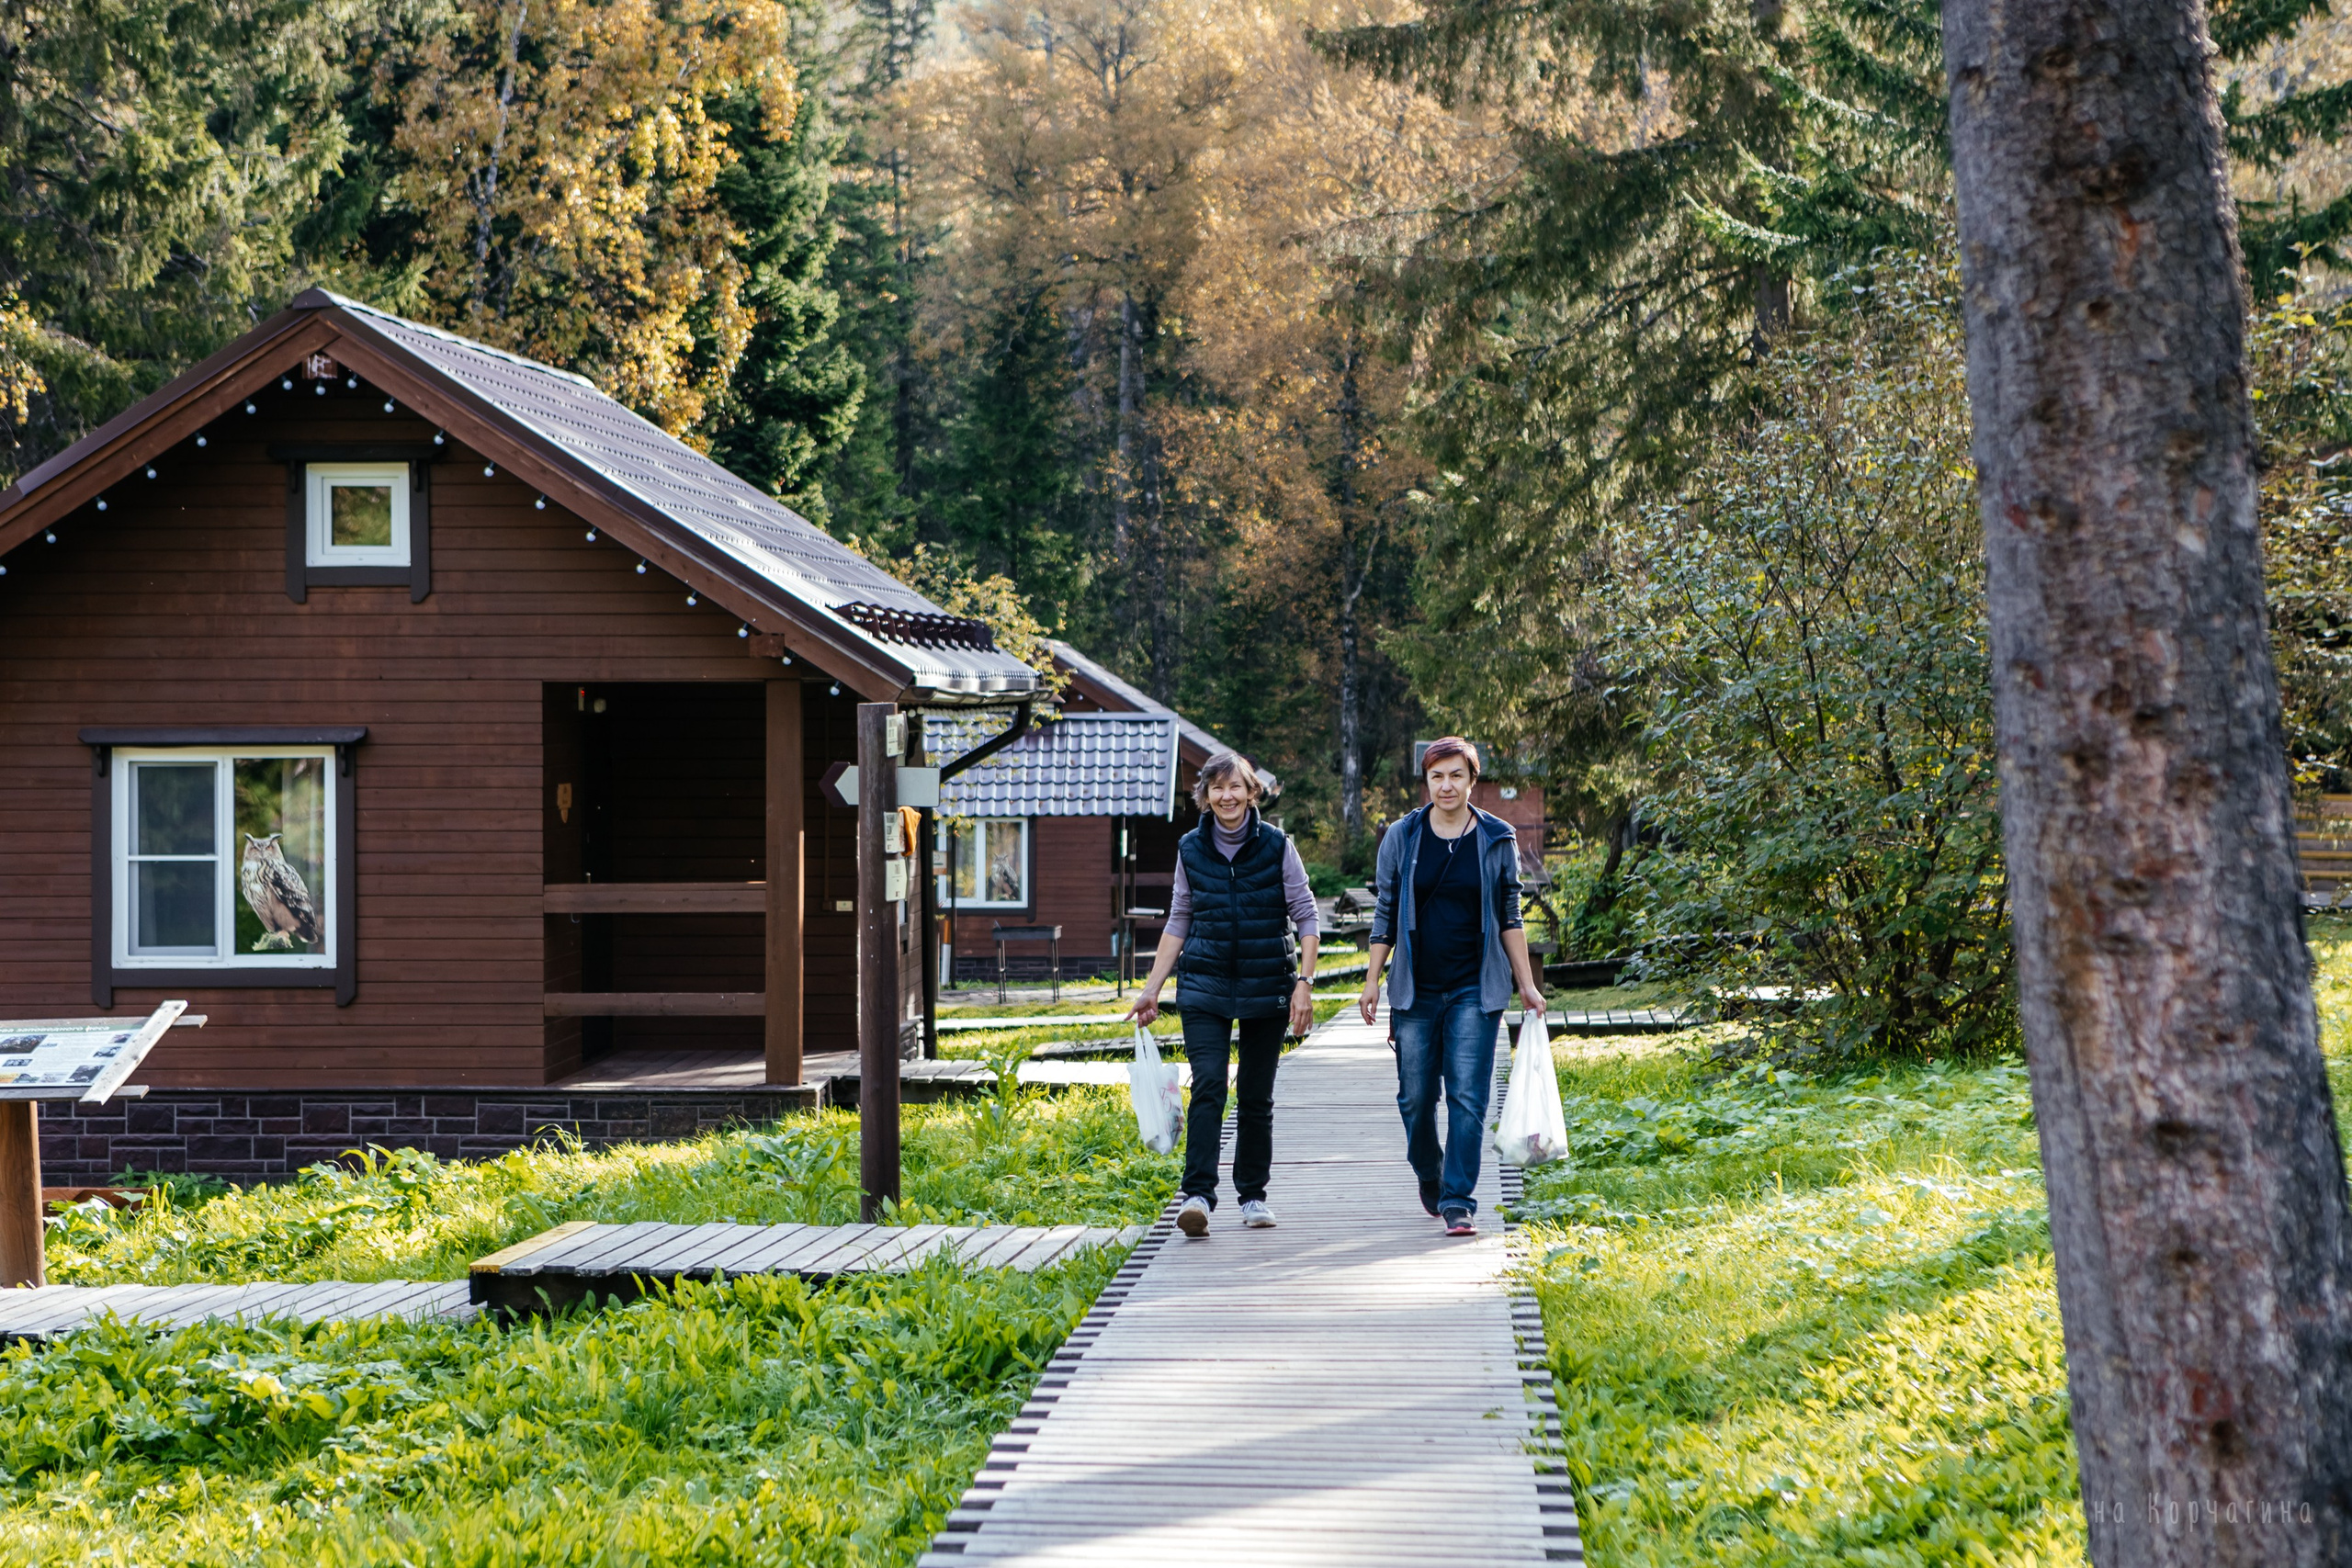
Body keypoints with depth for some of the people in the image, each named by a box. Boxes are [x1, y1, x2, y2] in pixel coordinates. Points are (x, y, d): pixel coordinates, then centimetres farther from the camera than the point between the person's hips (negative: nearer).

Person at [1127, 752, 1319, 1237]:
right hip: (1204, 987, 1)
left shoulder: (1277, 847, -2)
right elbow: (1178, 922, 11)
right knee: (1208, 1084, -15)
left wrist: (1305, 984, -9)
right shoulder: (1191, 850, 4)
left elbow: (1305, 917, 1)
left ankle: (1253, 1195, 19)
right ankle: (1197, 1195, -19)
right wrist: (1151, 991, 8)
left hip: (1266, 989, -1)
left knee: (1256, 1095, 5)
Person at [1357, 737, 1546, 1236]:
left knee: (1468, 1096, -9)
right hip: (1416, 990, 1)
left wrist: (1526, 984, 5)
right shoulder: (1402, 838, 4)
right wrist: (1372, 980, 4)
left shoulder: (1497, 840, 3)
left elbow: (1509, 917, 7)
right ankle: (1429, 1175, 33)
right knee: (1415, 1096, 7)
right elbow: (1385, 914, 9)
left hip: (1475, 990, -1)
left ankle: (1459, 1201, -6)